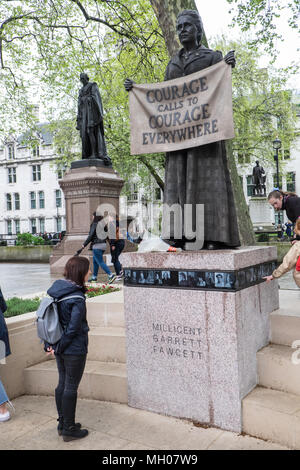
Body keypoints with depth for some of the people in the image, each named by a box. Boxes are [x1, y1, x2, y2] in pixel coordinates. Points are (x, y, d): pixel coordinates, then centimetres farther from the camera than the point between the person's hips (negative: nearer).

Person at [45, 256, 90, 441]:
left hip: (61, 349, 8)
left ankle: (63, 423, 33)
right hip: (75, 350, -8)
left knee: (62, 384, 19)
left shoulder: (56, 290, 2)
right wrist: (58, 348, -10)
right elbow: (73, 329, -23)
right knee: (71, 388, 5)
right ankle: (69, 429, 19)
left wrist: (48, 344, 7)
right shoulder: (77, 298, -23)